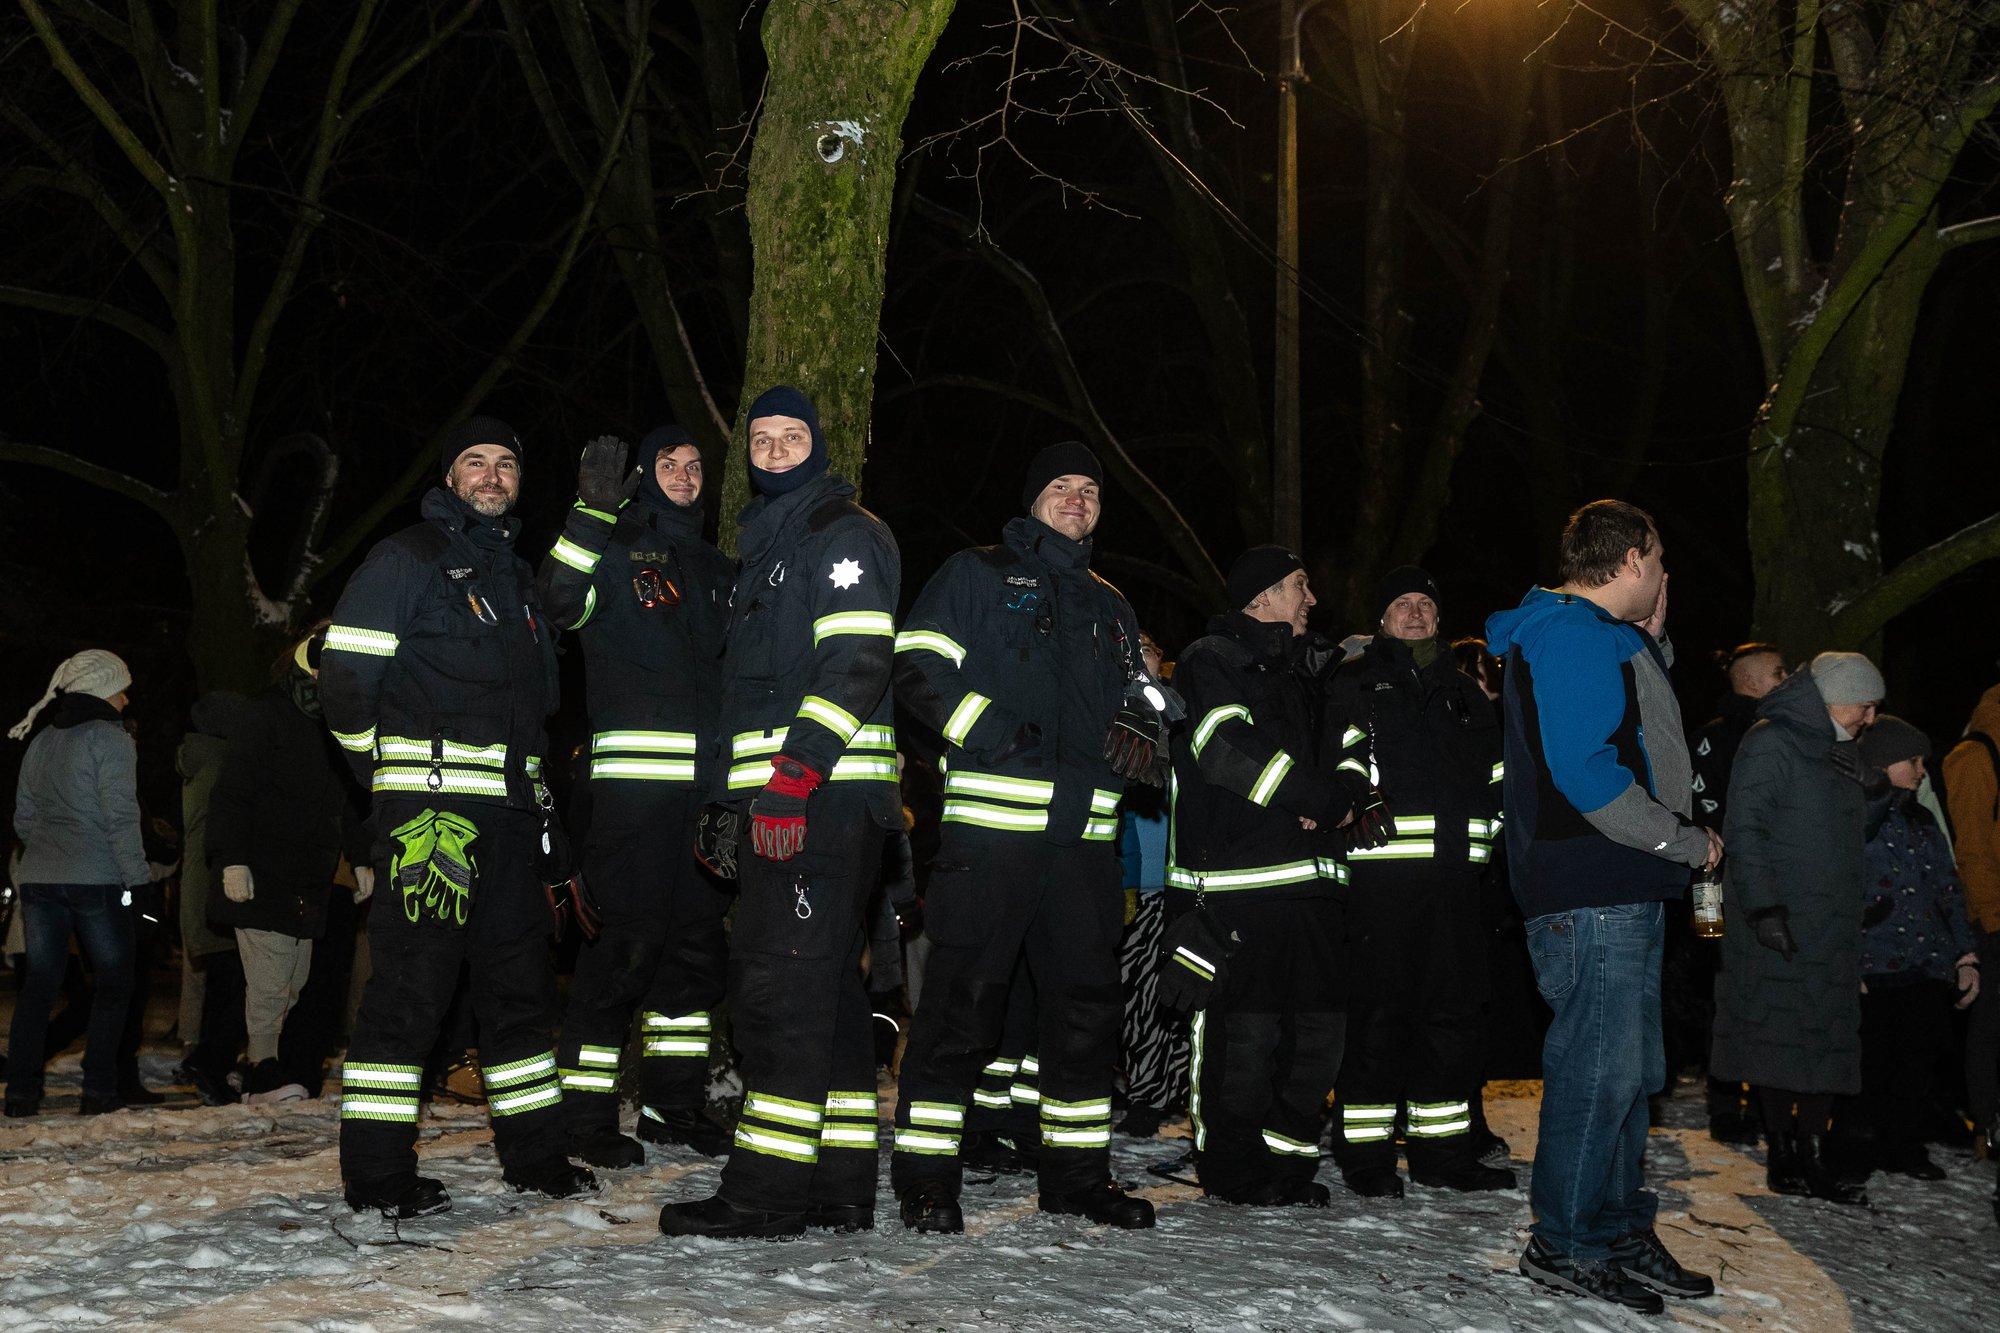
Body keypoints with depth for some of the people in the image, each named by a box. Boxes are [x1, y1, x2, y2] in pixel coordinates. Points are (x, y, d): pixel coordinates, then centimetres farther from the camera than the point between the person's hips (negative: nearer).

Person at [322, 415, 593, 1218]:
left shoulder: (516, 574, 22)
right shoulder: (406, 560, -2)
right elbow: (345, 678, -8)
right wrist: (391, 776, -3)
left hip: (509, 809, 8)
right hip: (427, 809, -8)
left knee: (521, 983, 12)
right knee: (410, 986, -8)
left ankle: (535, 1154, 21)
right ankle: (376, 1175, -2)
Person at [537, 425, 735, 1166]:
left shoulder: (714, 568, 21)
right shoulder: (614, 549, 2)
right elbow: (562, 602, -20)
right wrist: (594, 509, -27)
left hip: (707, 779, 7)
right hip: (633, 777, -7)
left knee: (698, 939, 10)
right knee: (625, 939, -8)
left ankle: (674, 1100, 20)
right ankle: (587, 1114, -1)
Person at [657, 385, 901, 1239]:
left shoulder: (844, 534, -5)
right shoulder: (767, 543, 25)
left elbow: (856, 663, -18)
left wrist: (793, 775, -24)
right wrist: (733, 789, 22)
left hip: (823, 793, -10)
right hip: (782, 795, 10)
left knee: (782, 984, -10)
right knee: (827, 983, 10)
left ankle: (769, 1191, -7)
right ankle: (841, 1184, 16)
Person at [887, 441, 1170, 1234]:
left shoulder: (1109, 606, 25)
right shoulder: (978, 573, 7)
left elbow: (1143, 693, 26)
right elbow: (919, 667, -4)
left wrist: (1140, 730, 2)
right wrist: (996, 733, -15)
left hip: (1084, 833, 6)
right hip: (989, 822, -6)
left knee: (1087, 1001, 8)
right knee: (964, 998, -6)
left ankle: (1076, 1170, 19)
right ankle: (925, 1176, 1)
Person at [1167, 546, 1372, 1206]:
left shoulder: (1309, 668, 23)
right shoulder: (1213, 660, -2)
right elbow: (1230, 749, -16)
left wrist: (1342, 797, -2)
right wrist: (1326, 798, -10)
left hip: (1308, 878, 8)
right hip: (1235, 884, -8)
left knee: (1317, 1024, 7)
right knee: (1244, 1028, -6)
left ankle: (1288, 1156, 18)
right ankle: (1232, 1169, 5)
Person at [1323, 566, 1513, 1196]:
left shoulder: (1462, 689, 22)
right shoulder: (1357, 682, 7)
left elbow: (1496, 771, 27)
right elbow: (1343, 760, -2)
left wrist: (1490, 826, 16)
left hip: (1456, 867, 6)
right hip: (1386, 867, -6)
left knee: (1454, 1008, 7)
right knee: (1381, 1008, -7)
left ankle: (1443, 1149, 16)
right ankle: (1365, 1151, 0)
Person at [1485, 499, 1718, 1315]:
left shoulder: (1606, 637, 21)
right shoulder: (1572, 633, -13)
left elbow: (1642, 736, 27)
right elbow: (1586, 771, -21)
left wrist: (1654, 640, 21)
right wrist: (1687, 842, -14)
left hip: (1627, 891, 11)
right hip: (1590, 891, -11)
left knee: (1632, 1068, 15)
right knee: (1598, 1068, -6)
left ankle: (1620, 1228, 25)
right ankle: (1566, 1244, 3)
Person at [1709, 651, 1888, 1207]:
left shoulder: (1840, 750, 18)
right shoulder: (1770, 743, -8)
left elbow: (1855, 829, 25)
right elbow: (1744, 829, -14)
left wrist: (1876, 788, 4)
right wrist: (1764, 906, -21)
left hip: (1833, 926, 8)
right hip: (1778, 922, -8)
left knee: (1829, 1036, 6)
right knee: (1779, 1037, -4)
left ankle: (1813, 1156, 11)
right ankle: (1782, 1153, 2)